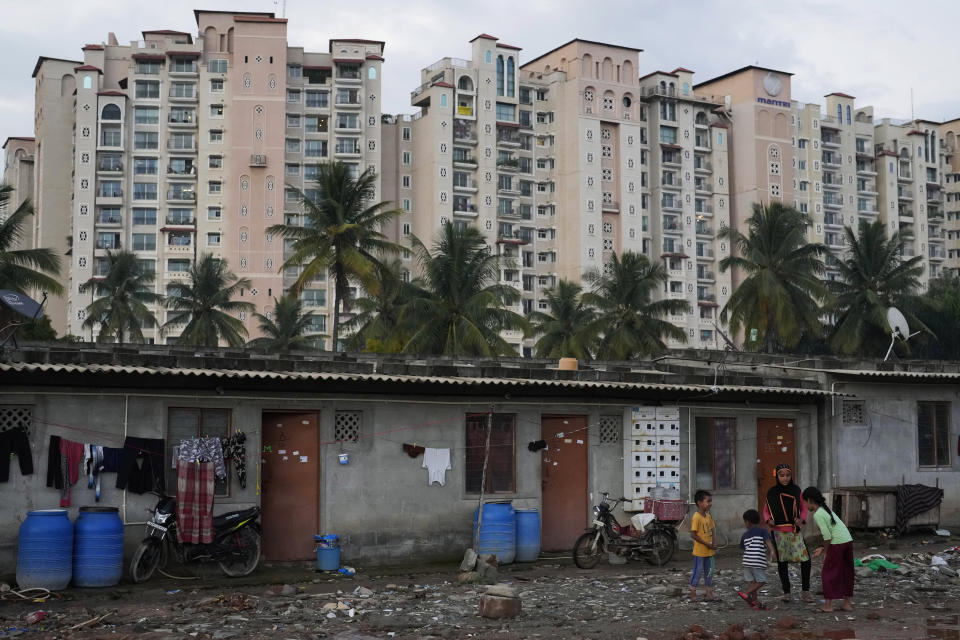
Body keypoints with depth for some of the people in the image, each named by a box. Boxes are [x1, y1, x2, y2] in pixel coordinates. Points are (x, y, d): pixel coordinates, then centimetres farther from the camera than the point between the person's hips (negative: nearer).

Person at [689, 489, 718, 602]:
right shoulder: (696, 517, -18)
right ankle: (692, 593, 13)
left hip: (709, 551, 8)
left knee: (709, 572, 13)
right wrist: (707, 544, -20)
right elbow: (693, 534, -21)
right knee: (698, 571, 0)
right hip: (699, 550, -8)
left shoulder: (708, 516, 7)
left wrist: (713, 544, -2)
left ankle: (709, 593, 22)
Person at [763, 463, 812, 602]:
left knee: (805, 560, -10)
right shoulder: (772, 492, 3)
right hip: (779, 532, 0)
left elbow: (803, 508, 11)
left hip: (795, 531, 0)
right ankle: (786, 592, 16)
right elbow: (766, 511, 10)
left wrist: (801, 519, -8)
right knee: (782, 562, 5)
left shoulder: (796, 490, 4)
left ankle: (805, 591, 5)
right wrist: (769, 520, -10)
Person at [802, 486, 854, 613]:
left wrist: (825, 552, 0)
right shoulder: (826, 510, 17)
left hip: (837, 544, -9)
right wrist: (823, 549, 21)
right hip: (848, 540, 9)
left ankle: (828, 604, 5)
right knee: (846, 572, 16)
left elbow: (827, 536, -14)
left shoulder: (817, 515, -10)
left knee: (828, 573, 3)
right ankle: (847, 603, 22)